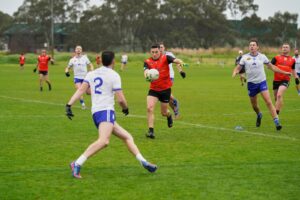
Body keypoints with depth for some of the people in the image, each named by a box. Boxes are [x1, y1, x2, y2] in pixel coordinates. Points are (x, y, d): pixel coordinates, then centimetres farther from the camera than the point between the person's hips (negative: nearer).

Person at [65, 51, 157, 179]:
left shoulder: (91, 74, 15)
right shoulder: (114, 75, -3)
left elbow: (80, 90, 1)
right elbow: (120, 99, -6)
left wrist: (69, 105, -3)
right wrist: (125, 108, 14)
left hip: (96, 112, 9)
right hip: (106, 111, -9)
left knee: (127, 137, 17)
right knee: (104, 141, -29)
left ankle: (143, 162, 17)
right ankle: (77, 164, -40)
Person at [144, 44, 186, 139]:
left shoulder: (165, 58, -7)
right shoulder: (147, 62, -3)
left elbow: (175, 60, -24)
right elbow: (146, 71, -20)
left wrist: (181, 63, -48)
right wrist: (147, 76, -44)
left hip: (165, 89, -1)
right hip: (153, 89, 1)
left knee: (164, 112, 9)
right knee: (149, 108, -19)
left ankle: (169, 116, 48)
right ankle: (151, 131, -13)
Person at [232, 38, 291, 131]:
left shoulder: (262, 56, 3)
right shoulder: (245, 57, 0)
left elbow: (271, 67, 14)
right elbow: (238, 68, 2)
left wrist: (284, 72, 15)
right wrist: (234, 73, -21)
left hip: (262, 82, -1)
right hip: (251, 83, 1)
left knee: (268, 102, -16)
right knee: (254, 105, 11)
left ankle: (276, 122, -18)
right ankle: (259, 115, 45)